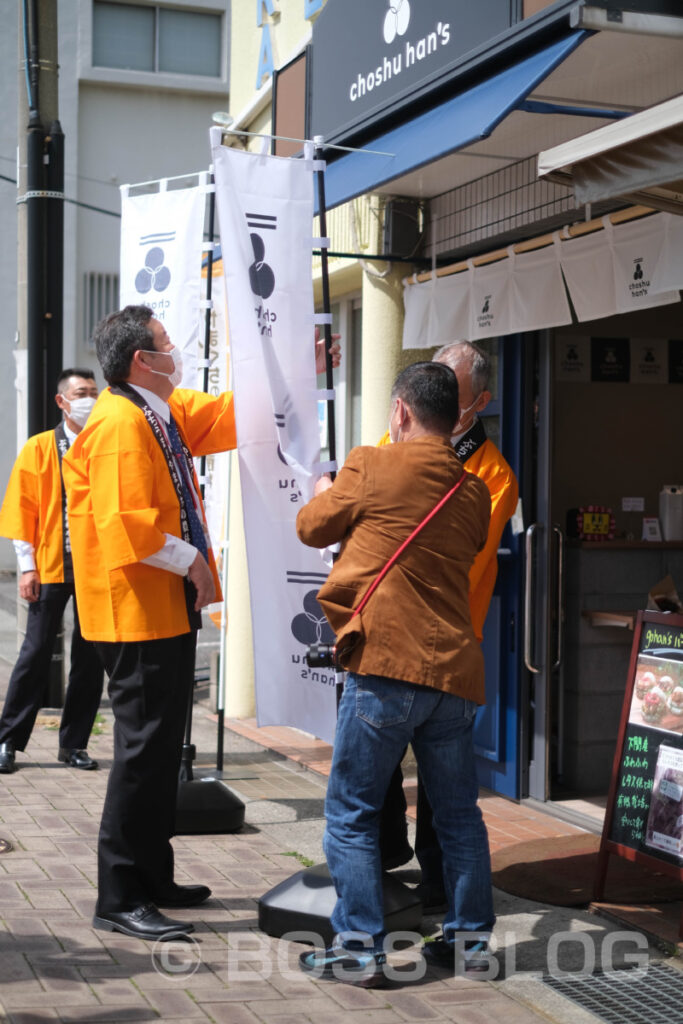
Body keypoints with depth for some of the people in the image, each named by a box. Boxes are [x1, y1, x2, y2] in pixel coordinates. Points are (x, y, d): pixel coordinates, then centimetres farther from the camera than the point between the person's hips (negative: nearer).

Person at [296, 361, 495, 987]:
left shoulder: (370, 468, -4)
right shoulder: (474, 493, 10)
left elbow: (313, 528, 8)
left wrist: (325, 492, 32)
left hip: (387, 666, -5)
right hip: (455, 671, 6)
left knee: (351, 814, 4)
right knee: (458, 813, 16)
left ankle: (359, 948, 5)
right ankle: (470, 937, 24)